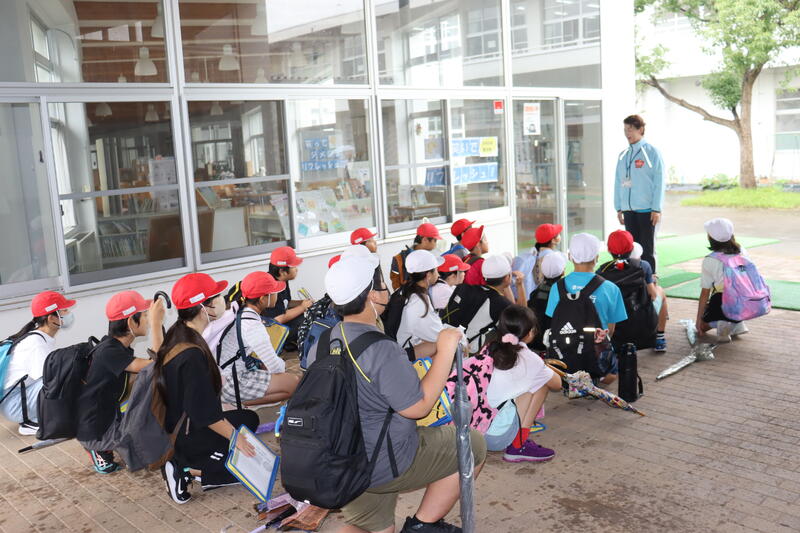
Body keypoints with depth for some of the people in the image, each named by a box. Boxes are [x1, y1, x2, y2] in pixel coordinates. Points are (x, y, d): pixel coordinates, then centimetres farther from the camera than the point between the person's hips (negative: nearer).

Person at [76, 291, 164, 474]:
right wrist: (156, 323, -34)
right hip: (95, 433, -9)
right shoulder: (109, 352, -26)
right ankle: (99, 450, 4)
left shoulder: (118, 347, 4)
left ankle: (105, 447, 13)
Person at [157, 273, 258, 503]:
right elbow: (206, 414, -26)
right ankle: (188, 472, -7)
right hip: (188, 438, -10)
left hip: (174, 427, 10)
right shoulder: (192, 355, -29)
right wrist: (235, 437, -16)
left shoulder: (176, 336, 0)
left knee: (249, 419, 23)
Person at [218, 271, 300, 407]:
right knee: (295, 383, -13)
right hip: (229, 385, -10)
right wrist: (282, 364, 5)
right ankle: (239, 403, -10)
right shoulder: (252, 326, -23)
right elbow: (276, 367, -16)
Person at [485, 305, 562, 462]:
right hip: (496, 439, -6)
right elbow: (557, 384, 12)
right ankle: (518, 446, 2)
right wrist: (546, 368, 31)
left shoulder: (490, 350, 7)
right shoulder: (529, 359, -7)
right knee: (542, 383, 5)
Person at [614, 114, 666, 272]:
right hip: (628, 210, 5)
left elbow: (660, 181, -7)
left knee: (647, 248, 1)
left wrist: (657, 209, -12)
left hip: (647, 210, -5)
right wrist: (619, 208, 9)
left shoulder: (652, 152, -4)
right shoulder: (623, 155, 11)